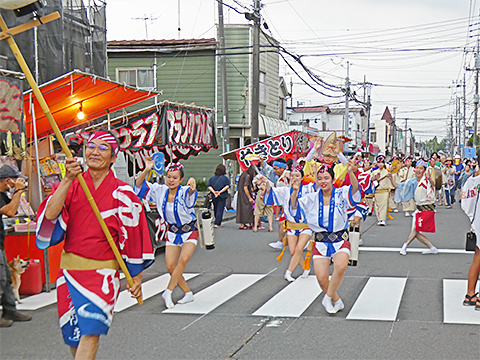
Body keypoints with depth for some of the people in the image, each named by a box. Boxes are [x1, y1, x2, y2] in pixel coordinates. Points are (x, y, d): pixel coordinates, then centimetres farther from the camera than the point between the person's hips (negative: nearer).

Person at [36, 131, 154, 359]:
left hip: (103, 271, -4)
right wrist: (68, 180, -22)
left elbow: (132, 237, 3)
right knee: (73, 335, 11)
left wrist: (135, 278, 5)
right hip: (69, 269, 4)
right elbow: (50, 215, -13)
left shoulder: (122, 193, -3)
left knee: (90, 331, -17)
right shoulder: (71, 185, 5)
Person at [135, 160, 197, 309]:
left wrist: (192, 185, -70)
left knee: (183, 259, -24)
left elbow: (190, 192, -45)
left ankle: (168, 292, -14)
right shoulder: (160, 190, -7)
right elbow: (139, 186, -9)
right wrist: (146, 170, -26)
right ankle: (188, 293, 13)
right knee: (170, 266, -4)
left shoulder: (184, 192, -21)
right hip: (172, 232, 4)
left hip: (189, 232, -4)